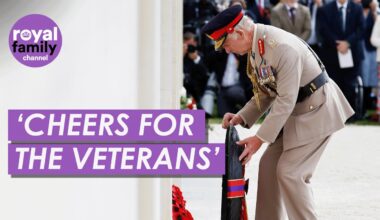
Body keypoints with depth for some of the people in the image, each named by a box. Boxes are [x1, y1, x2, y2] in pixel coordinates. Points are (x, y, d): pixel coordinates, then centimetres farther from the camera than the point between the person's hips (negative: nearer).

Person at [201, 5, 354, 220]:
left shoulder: (282, 48, -28)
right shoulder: (255, 46, 3)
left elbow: (286, 100, -26)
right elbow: (266, 93, 13)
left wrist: (261, 138, -23)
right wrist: (241, 117, -1)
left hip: (317, 109, -10)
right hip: (297, 111, 10)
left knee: (290, 172, -12)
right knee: (269, 165, 8)